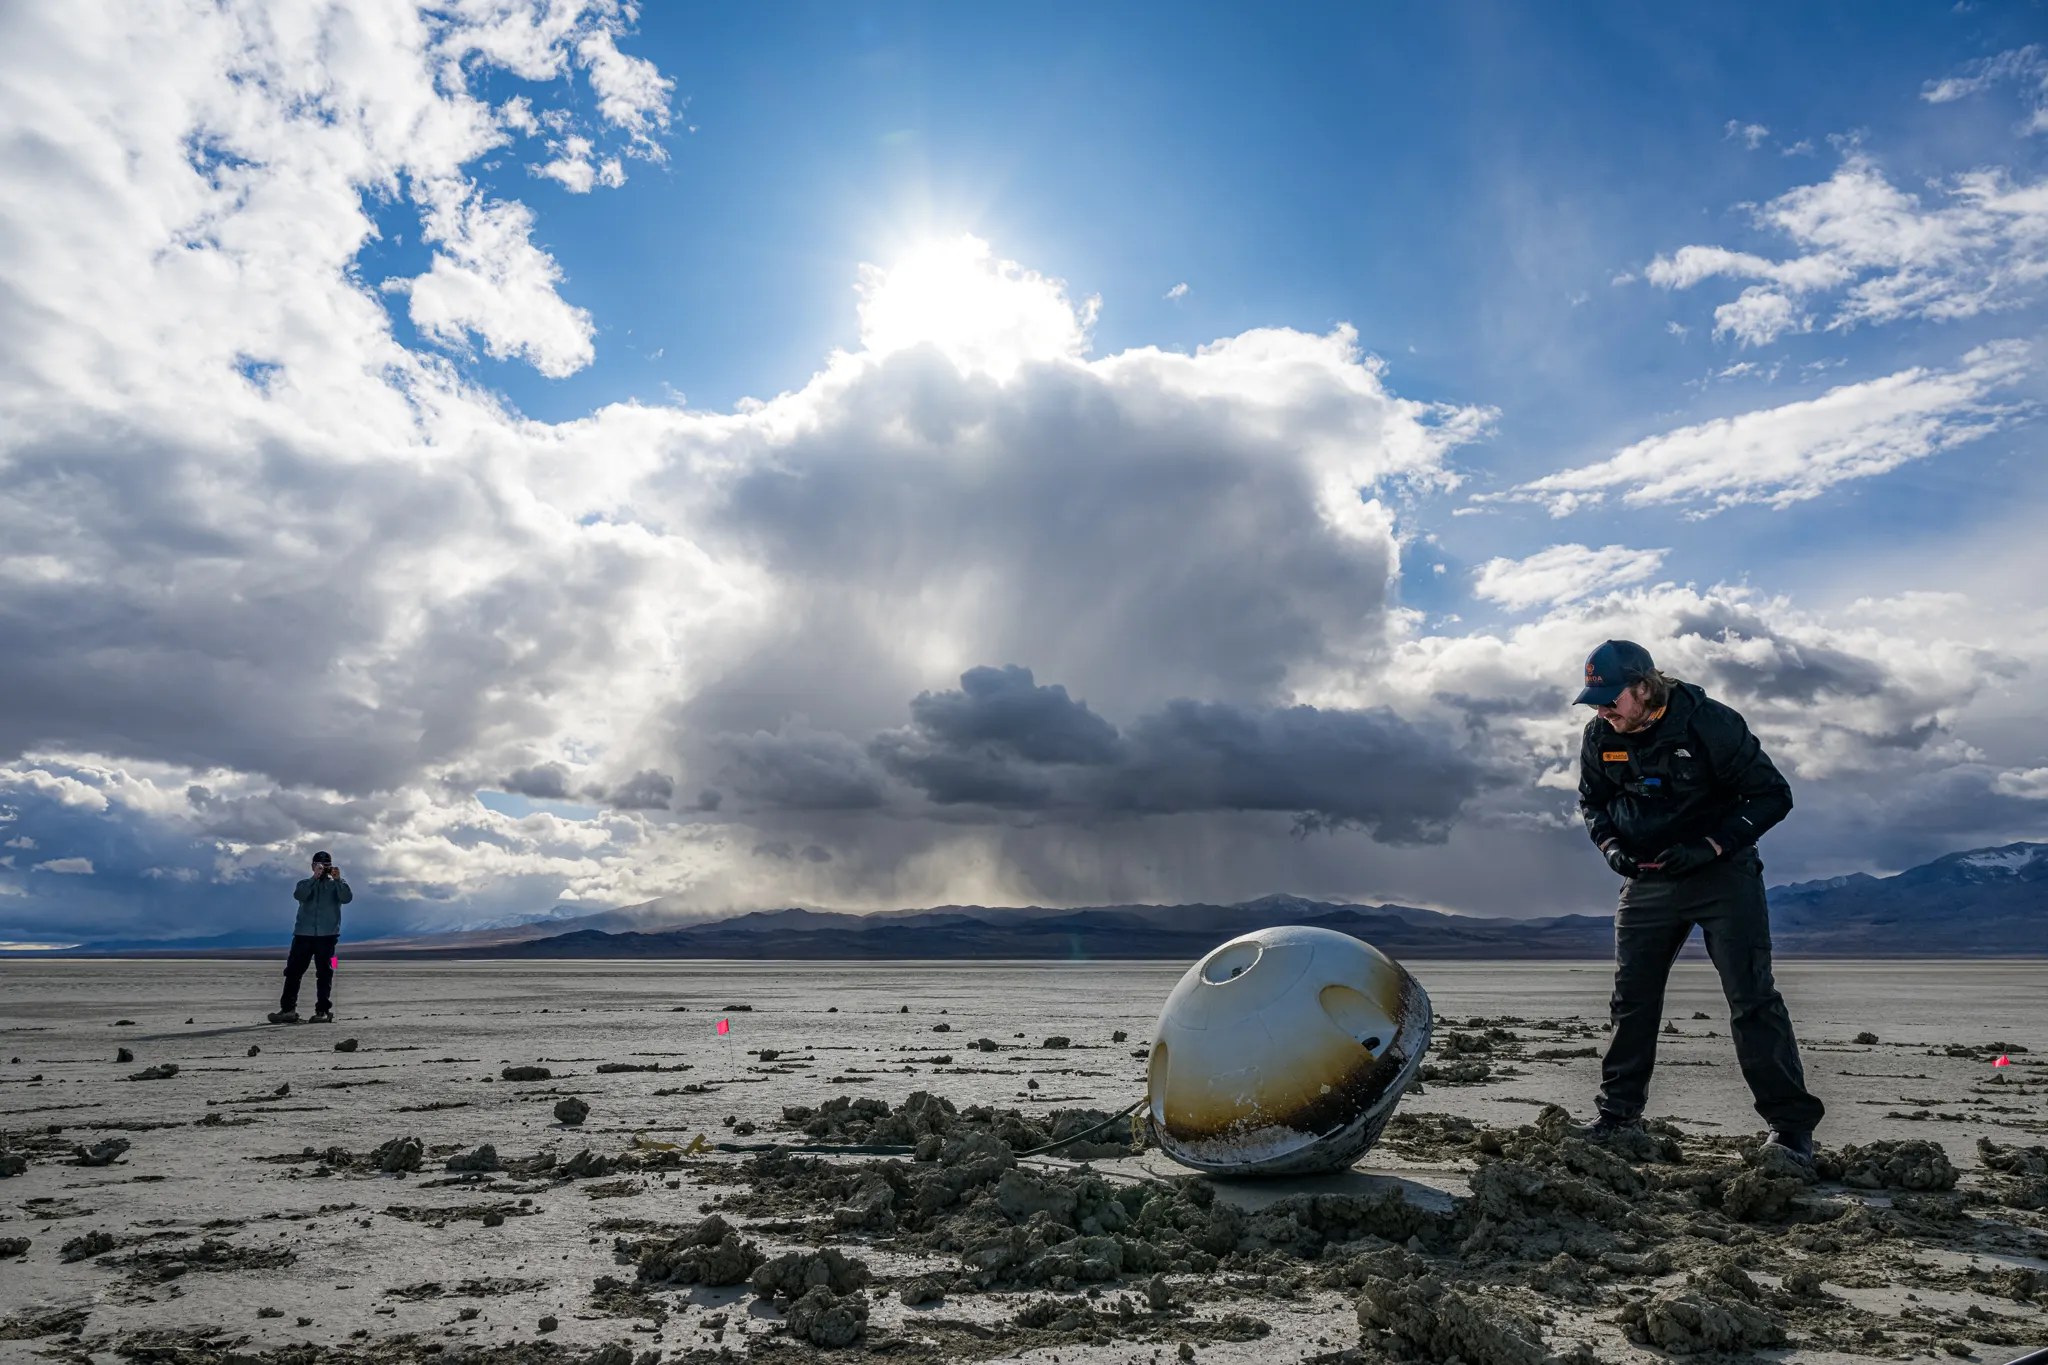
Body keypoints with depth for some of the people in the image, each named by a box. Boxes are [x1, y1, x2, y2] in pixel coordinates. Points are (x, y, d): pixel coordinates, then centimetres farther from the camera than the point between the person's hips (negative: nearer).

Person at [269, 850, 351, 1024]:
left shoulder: (336, 884, 12)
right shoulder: (305, 883, 14)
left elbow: (347, 898, -8)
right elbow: (298, 895, -9)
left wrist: (338, 879, -18)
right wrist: (315, 877, -17)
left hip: (327, 934, -1)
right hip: (303, 933, 1)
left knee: (324, 973, -2)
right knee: (293, 971, -2)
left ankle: (323, 1010, 1)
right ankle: (288, 1009, 2)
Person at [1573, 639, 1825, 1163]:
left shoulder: (1710, 722, -19)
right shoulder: (1600, 736, -5)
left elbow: (1773, 794, -14)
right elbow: (1592, 801, 11)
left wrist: (1710, 847, -24)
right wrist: (1611, 845, -8)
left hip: (1722, 871, -4)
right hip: (1646, 878, 5)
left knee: (1752, 997, -7)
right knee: (1631, 997, 8)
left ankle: (1792, 1125, 4)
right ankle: (1619, 1112, 20)